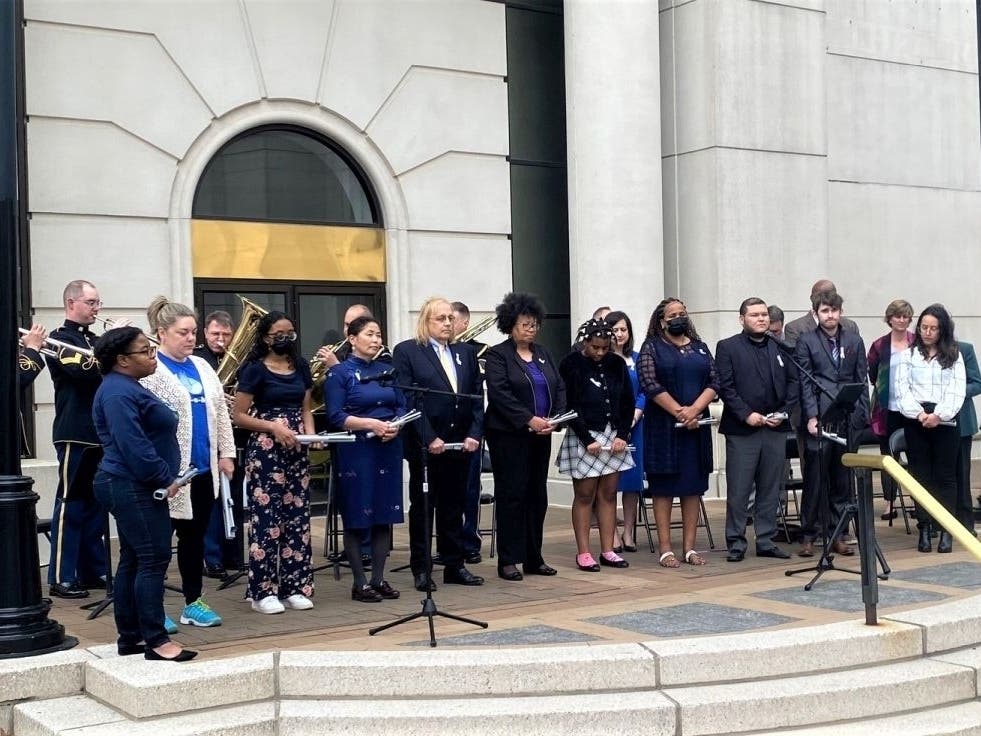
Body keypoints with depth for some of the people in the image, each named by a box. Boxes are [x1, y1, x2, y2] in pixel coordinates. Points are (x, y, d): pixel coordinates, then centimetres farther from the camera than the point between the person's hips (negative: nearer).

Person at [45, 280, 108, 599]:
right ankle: (62, 578, -1)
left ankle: (93, 570, 20)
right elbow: (85, 371, -22)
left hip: (101, 432, 8)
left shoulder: (94, 340, 17)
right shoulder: (60, 338, -7)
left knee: (96, 503, 12)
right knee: (71, 503, -5)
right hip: (75, 434, -8)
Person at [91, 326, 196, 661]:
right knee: (154, 559, -10)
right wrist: (165, 479, -17)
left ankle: (129, 638, 17)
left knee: (133, 560, 12)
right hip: (133, 488, -11)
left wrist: (164, 478, 14)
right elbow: (133, 446, -25)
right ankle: (156, 640, -8)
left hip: (131, 487, 11)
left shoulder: (127, 388, 17)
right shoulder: (118, 393, -17)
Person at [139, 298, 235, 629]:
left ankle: (193, 602, 23)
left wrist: (226, 453, 10)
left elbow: (220, 411, 16)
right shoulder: (149, 369, -9)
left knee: (194, 536, 14)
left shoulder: (202, 366, 14)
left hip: (203, 469, 7)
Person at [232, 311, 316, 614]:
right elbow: (238, 415, -8)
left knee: (297, 516, 6)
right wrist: (273, 426, -19)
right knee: (266, 518, -6)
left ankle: (295, 587, 13)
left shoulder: (301, 366, 11)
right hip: (265, 450, -5)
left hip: (297, 450, 6)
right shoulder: (255, 369, -6)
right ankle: (263, 591, 1)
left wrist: (310, 432, -2)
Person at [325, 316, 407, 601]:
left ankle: (379, 579, 16)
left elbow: (402, 406, 9)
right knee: (356, 519, 0)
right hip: (356, 452, -5)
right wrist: (371, 423, -22)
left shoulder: (387, 371, 12)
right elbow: (336, 416, -11)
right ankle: (360, 583, 8)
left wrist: (395, 426, -11)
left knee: (385, 516, 7)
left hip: (388, 450, 5)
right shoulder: (340, 373, -4)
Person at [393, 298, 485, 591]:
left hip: (461, 443, 4)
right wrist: (429, 438, -16)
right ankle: (421, 569, 12)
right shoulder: (406, 351, -3)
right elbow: (408, 399, -10)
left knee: (454, 507, 11)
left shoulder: (466, 352, 12)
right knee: (422, 507, 5)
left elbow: (477, 397, 8)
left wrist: (474, 434, -4)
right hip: (425, 445, -4)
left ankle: (454, 566, 18)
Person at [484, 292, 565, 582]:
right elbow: (499, 393, -15)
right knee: (511, 495, -3)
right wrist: (529, 420, -20)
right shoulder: (497, 355, -4)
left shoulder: (543, 354, 15)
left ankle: (534, 558, 15)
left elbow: (560, 388, 10)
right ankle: (508, 561, 2)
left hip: (540, 436, 6)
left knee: (537, 495, 8)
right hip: (509, 436, -6)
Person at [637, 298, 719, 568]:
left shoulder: (700, 347, 13)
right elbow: (650, 384, -10)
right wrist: (678, 411, -15)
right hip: (664, 426, -4)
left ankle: (689, 547, 10)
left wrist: (694, 409, -11)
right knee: (664, 486, -2)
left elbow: (714, 383, 4)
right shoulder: (651, 347, 2)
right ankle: (665, 548, 1)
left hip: (697, 426, 4)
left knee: (694, 485, 5)